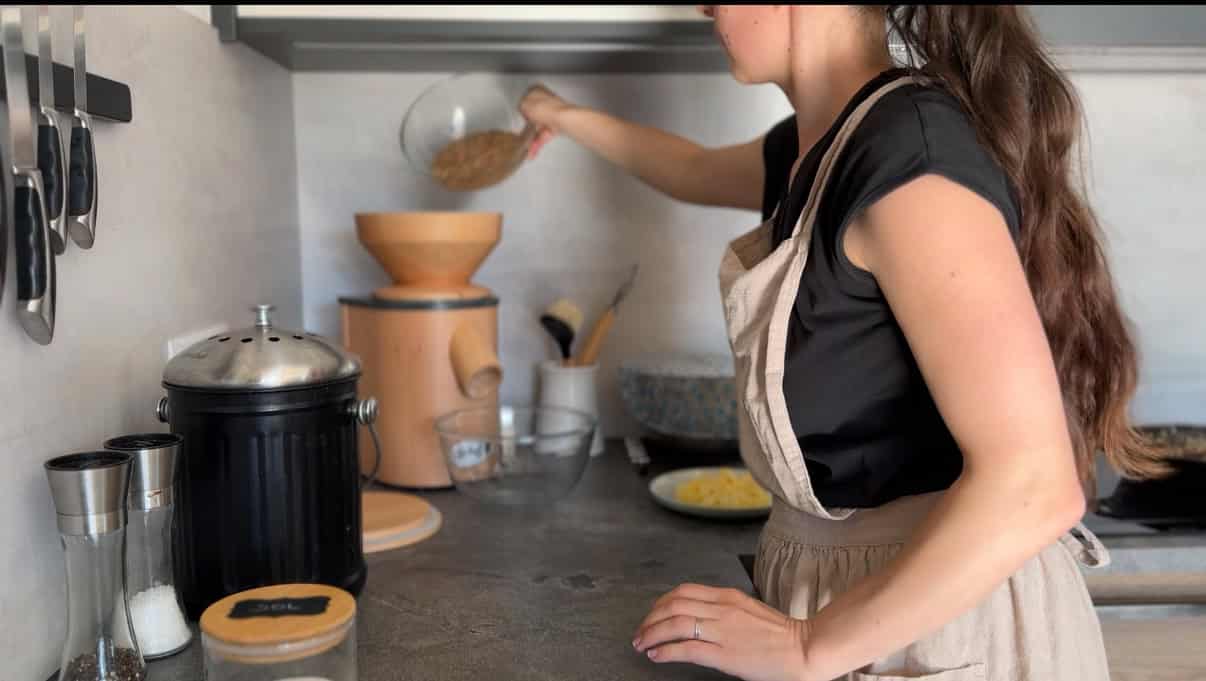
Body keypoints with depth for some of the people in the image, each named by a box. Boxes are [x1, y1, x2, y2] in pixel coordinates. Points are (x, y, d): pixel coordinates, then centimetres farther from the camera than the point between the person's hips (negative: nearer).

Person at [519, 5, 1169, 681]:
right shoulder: (817, 145, 2)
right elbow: (699, 173, 26)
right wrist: (567, 117, 36)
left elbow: (1031, 485, -28)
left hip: (942, 618, -8)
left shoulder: (910, 142, -23)